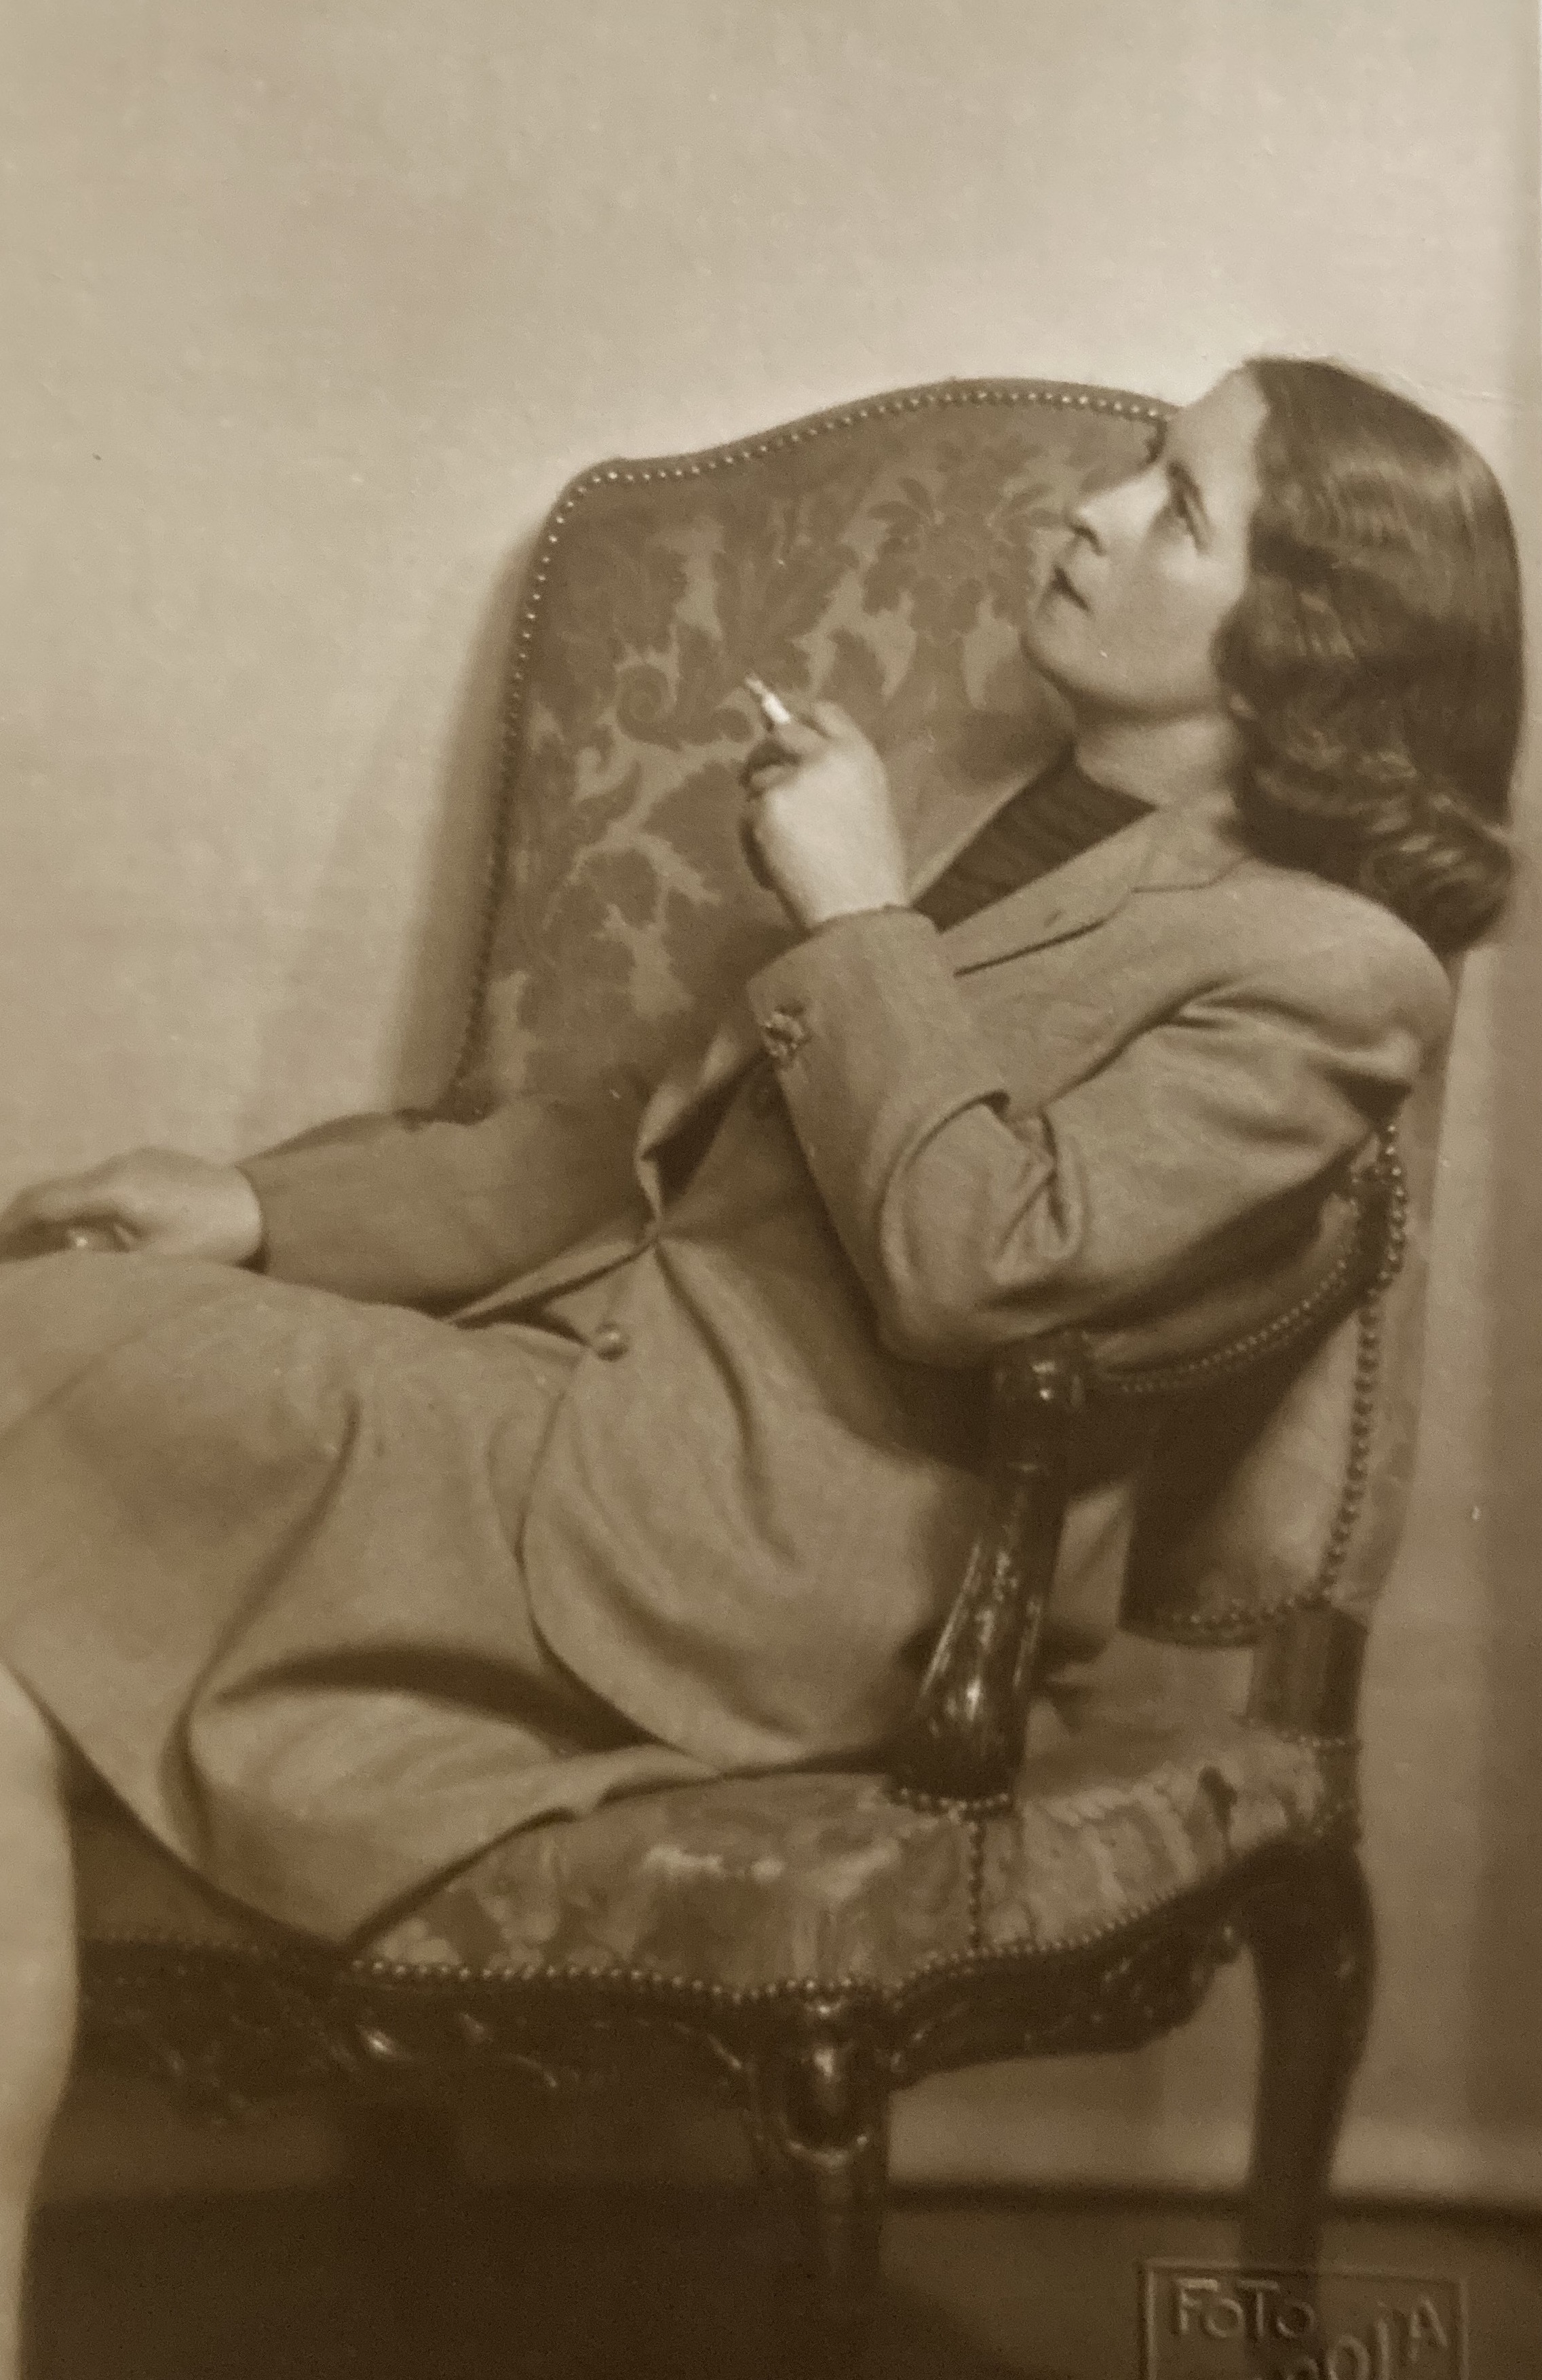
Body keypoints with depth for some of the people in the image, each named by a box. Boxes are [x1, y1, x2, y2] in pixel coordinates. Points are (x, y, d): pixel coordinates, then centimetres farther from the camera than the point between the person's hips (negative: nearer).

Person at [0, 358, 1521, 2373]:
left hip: (741, 1538, -8)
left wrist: (859, 909, -6)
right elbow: (669, 1151, 19)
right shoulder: (1041, 821, 21)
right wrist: (273, 1215, 12)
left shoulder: (1329, 966, -3)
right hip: (614, 1351, 8)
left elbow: (976, 1262, -15)